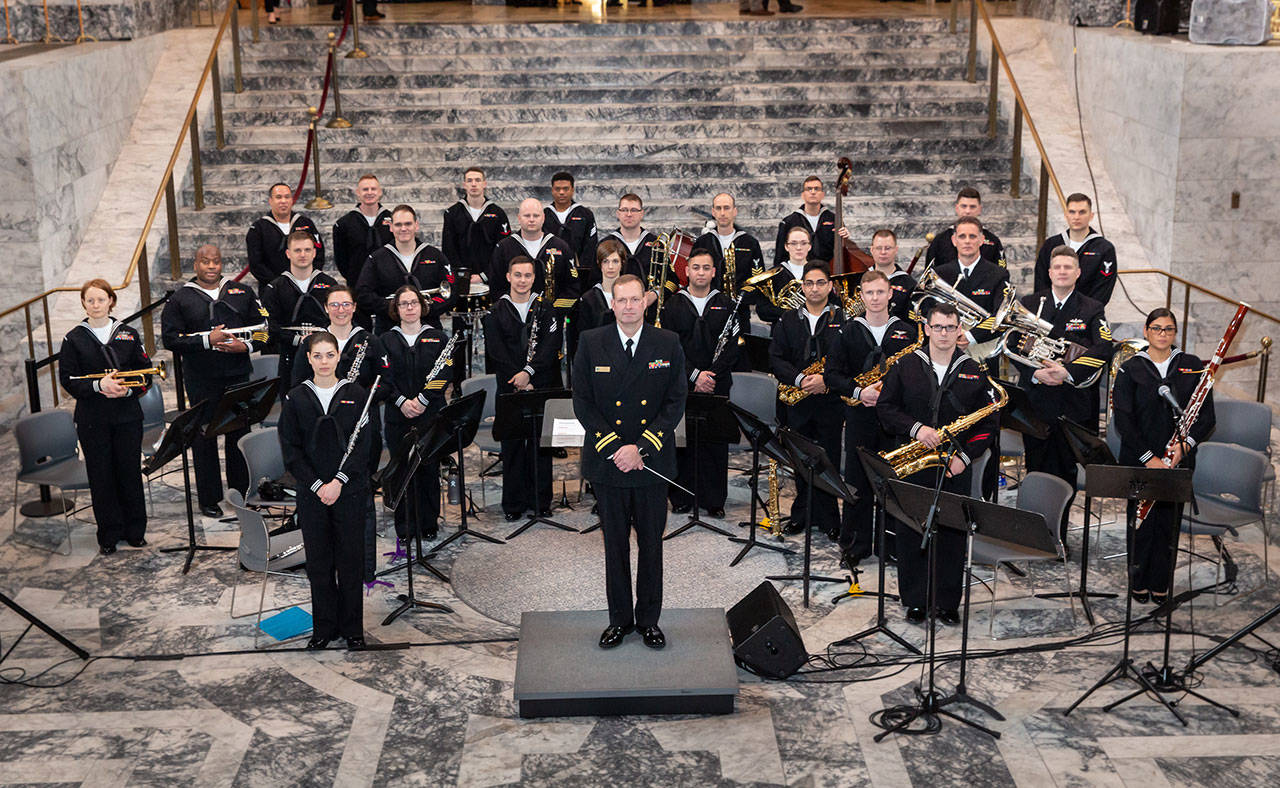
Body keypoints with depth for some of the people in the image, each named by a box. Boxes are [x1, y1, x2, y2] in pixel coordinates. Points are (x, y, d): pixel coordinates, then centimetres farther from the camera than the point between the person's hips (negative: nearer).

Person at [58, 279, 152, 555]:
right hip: (92, 419, -1)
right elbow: (67, 380, -3)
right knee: (101, 477, 3)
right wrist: (98, 385, -20)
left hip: (127, 415, 1)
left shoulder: (128, 335, 6)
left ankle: (135, 531, 18)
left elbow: (145, 374, 6)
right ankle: (109, 535, 13)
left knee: (130, 472, 5)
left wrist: (128, 389, -14)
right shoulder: (74, 339, 2)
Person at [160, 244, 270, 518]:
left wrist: (246, 345, -8)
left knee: (240, 433, 8)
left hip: (238, 375, 2)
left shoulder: (242, 293, 10)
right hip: (201, 380, -2)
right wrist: (206, 339, -16)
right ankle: (209, 498, 12)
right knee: (205, 437, 2)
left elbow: (263, 326, 11)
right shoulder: (180, 299, 2)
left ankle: (242, 492, 22)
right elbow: (170, 338, -5)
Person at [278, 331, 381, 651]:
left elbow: (364, 444, -6)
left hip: (350, 490, -1)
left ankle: (352, 628, 18)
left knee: (350, 559, 5)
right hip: (311, 492, 1)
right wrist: (317, 485, -12)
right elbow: (290, 449, -2)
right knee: (318, 562, 7)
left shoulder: (357, 394, -1)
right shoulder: (295, 399, 2)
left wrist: (338, 481, -16)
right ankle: (324, 627, 20)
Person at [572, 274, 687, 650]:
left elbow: (675, 402, -3)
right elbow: (582, 403, -2)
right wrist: (614, 447, -13)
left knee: (651, 542, 9)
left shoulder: (668, 344, -1)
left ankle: (649, 618, 22)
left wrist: (641, 447, -14)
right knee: (615, 543, 9)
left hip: (653, 460, 0)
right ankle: (619, 618, 21)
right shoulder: (591, 344, -1)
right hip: (607, 461, 0)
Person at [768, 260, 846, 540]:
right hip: (797, 403, 2)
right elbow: (776, 358, 2)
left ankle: (829, 520, 9)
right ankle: (802, 514, 20)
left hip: (830, 402, -2)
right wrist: (799, 379, -14)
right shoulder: (788, 319, 10)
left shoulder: (843, 318, 2)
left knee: (828, 460, 0)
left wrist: (826, 379, -19)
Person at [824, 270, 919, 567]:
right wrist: (858, 391, -15)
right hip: (859, 417, 0)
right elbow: (832, 373, 1)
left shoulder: (907, 331, 5)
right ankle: (854, 544, 13)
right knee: (857, 481, 2)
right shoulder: (848, 332, 3)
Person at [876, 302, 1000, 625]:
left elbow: (990, 420, 6)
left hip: (955, 468, 0)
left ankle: (948, 602, 16)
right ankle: (914, 601, 17)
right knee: (910, 532, 4)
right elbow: (885, 407, 3)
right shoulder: (905, 367, 4)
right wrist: (915, 429, -13)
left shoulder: (974, 372, 5)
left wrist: (966, 456, -6)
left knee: (952, 534, 3)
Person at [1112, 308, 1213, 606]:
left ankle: (1160, 586, 17)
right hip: (1138, 459, -1)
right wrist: (1149, 457, -13)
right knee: (1142, 523, 2)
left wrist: (1185, 444, -14)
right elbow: (1122, 419, -5)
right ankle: (1138, 583, 18)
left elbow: (1207, 416, 3)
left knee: (1168, 523, 5)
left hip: (1179, 459, 1)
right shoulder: (1131, 370, -1)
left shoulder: (1193, 367, 5)